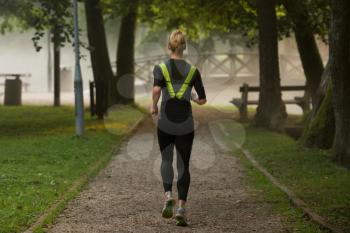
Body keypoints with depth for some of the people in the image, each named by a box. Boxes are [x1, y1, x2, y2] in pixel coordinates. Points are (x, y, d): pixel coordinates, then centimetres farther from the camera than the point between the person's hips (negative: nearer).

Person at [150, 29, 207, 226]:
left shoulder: (161, 68, -3)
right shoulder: (193, 70, 2)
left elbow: (156, 90, -21)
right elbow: (203, 100, 5)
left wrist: (154, 106, -3)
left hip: (165, 123, 0)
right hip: (186, 124, 0)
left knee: (166, 160, 20)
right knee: (183, 166, 6)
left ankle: (168, 196, -4)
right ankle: (181, 208, -8)